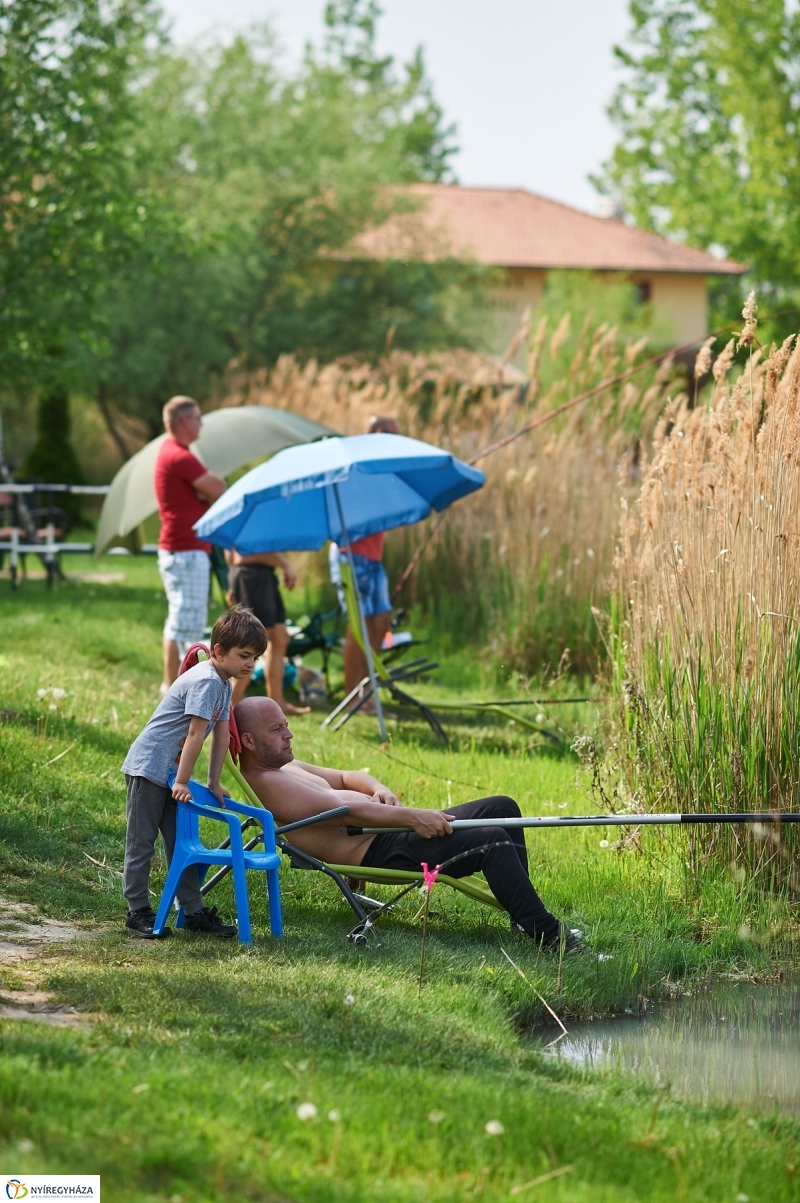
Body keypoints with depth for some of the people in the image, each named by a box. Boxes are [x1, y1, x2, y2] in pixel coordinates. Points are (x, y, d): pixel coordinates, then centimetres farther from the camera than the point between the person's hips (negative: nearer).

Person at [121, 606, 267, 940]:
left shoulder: (224, 684, 7)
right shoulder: (205, 681, -22)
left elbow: (222, 735, 10)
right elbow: (196, 734, -23)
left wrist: (214, 783, 9)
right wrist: (182, 783, -22)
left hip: (172, 772, 9)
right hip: (148, 767, -9)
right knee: (141, 843, 0)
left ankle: (194, 911, 14)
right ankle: (138, 912, 5)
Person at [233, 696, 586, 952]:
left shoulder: (287, 768, 20)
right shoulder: (265, 784, -15)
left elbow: (346, 778, 27)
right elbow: (341, 809, -24)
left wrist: (379, 789, 2)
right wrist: (411, 816, -29)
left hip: (391, 829, 11)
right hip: (380, 852, -11)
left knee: (501, 808, 7)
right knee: (494, 842, -23)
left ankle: (522, 909, 13)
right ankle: (545, 932, -20)